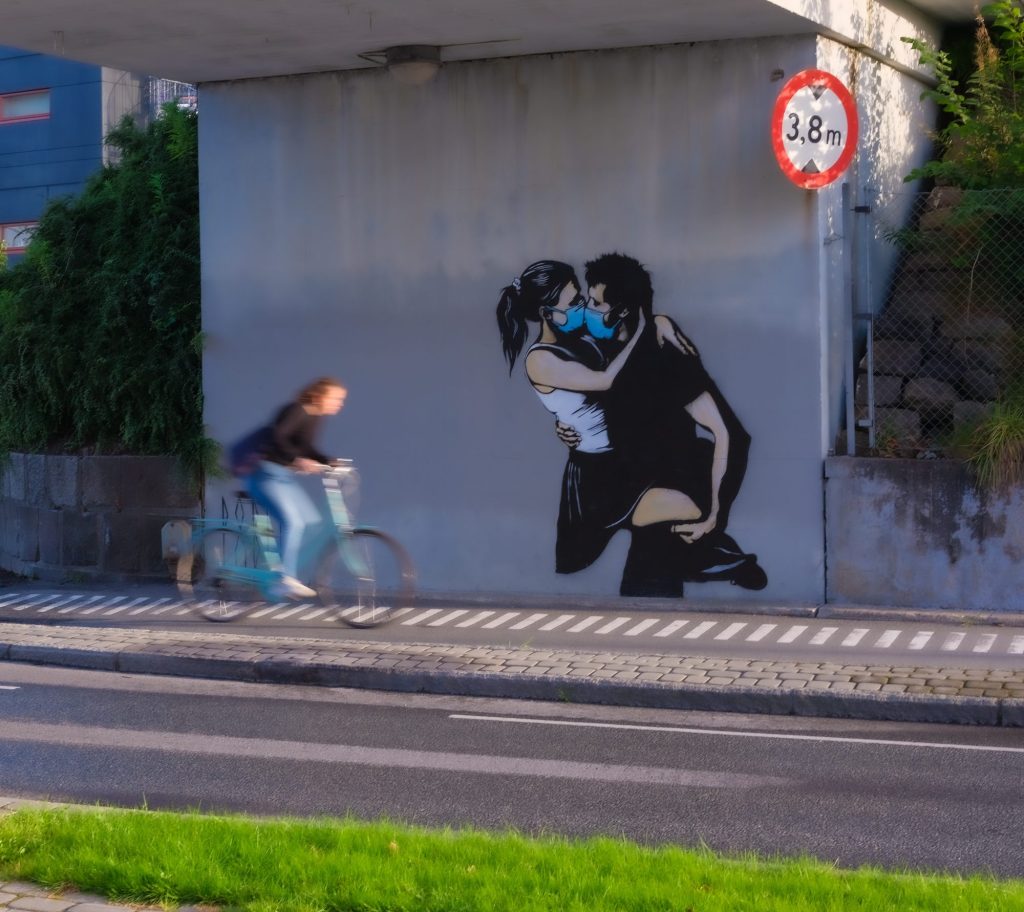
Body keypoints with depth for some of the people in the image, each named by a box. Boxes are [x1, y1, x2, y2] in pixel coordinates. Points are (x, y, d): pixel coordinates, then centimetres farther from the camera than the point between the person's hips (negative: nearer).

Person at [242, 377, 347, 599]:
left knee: (315, 523, 1)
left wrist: (329, 462, 4)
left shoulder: (316, 417, 10)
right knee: (292, 521, -25)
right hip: (267, 474, -9)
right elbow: (277, 437, -31)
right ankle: (286, 579, -19)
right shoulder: (296, 411, -17)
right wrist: (298, 460, -41)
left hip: (286, 477, 9)